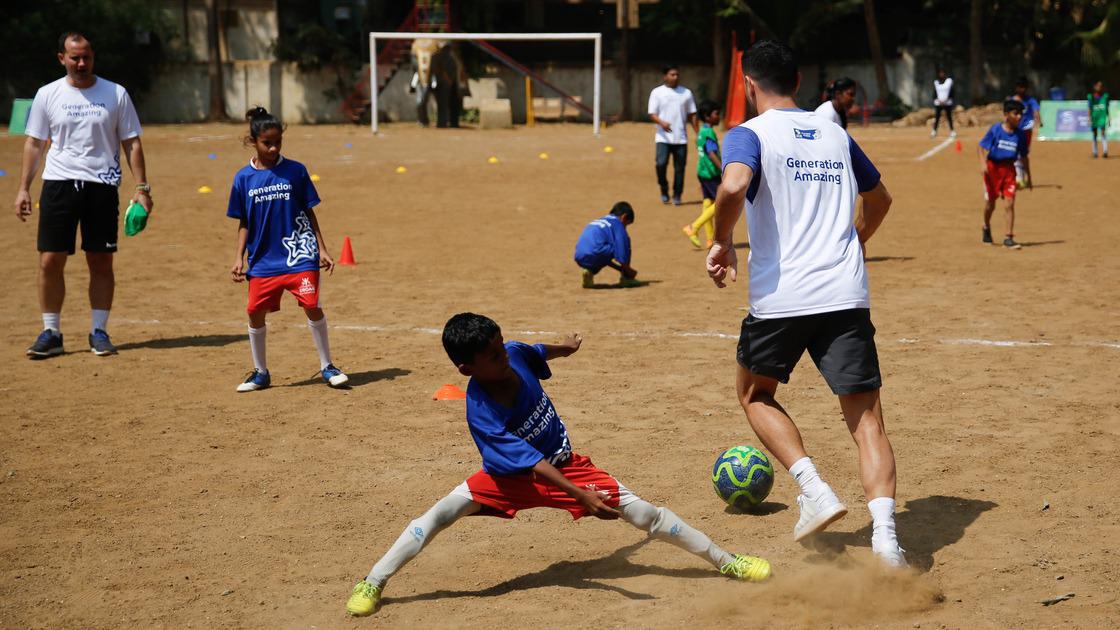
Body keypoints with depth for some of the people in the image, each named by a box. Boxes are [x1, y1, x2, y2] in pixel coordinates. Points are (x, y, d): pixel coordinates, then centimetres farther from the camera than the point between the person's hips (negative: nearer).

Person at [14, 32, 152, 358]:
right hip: (59, 184, 1)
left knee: (101, 262, 3)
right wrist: (23, 188, 5)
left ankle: (99, 331, 14)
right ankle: (51, 333, 8)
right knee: (50, 261, -3)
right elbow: (34, 143, 11)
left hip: (102, 186, -1)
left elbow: (132, 143, 5)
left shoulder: (116, 94, 3)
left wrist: (142, 188, -2)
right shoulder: (47, 95, 6)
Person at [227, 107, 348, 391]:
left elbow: (309, 213, 5)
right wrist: (239, 258, 2)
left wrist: (322, 249, 3)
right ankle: (260, 373, 22)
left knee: (312, 305, -11)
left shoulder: (296, 171, -1)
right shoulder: (244, 178, 2)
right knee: (256, 312, 3)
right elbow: (243, 223, 9)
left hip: (298, 255, -2)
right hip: (262, 259, 2)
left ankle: (327, 366, 4)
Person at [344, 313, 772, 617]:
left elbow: (537, 353, 9)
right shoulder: (481, 415, -31)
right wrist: (581, 496, -44)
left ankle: (725, 561, 6)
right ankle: (373, 583, -9)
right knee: (445, 510, -22)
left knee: (639, 510, -4)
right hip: (515, 478, -4)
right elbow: (530, 463, -35)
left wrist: (563, 348, 31)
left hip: (566, 465, 4)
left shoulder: (514, 353, -18)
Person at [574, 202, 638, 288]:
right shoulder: (617, 222, 8)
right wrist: (629, 270, 15)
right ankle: (626, 278, 10)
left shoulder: (597, 221, 32)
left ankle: (590, 272, 11)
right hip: (594, 255, -8)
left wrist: (620, 268, 40)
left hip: (579, 259, 8)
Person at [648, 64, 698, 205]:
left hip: (681, 138, 2)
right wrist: (662, 122, -22)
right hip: (663, 137, -2)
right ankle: (664, 191, 4)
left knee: (680, 168, 2)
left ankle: (677, 195, 16)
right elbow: (652, 114, -1)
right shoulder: (657, 92, 3)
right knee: (661, 163, -18)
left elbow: (692, 114, 14)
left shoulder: (686, 92, 11)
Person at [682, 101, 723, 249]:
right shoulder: (709, 133, -16)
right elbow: (712, 154, -25)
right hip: (711, 173, -10)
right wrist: (723, 169, -30)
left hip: (702, 171, 10)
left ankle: (710, 239, 10)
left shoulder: (701, 132, 13)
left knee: (707, 203, 9)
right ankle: (694, 228, -8)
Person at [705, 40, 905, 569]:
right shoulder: (835, 135, 17)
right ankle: (885, 536, -16)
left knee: (755, 393, 22)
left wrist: (722, 243, -6)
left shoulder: (748, 134, 0)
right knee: (866, 419, 2)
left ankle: (814, 489, 5)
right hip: (846, 295, 4)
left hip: (780, 298, -3)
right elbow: (880, 198, 31)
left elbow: (734, 187, -22)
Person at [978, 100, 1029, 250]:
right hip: (993, 167, -2)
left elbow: (1024, 156, 11)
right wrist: (983, 163, -21)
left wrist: (1028, 176, 15)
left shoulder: (1020, 134, 1)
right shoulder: (995, 129, -8)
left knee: (1009, 203, -9)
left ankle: (1008, 237, -6)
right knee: (990, 203, 11)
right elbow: (982, 147, -6)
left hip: (1009, 169, 2)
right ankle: (986, 228, 39)